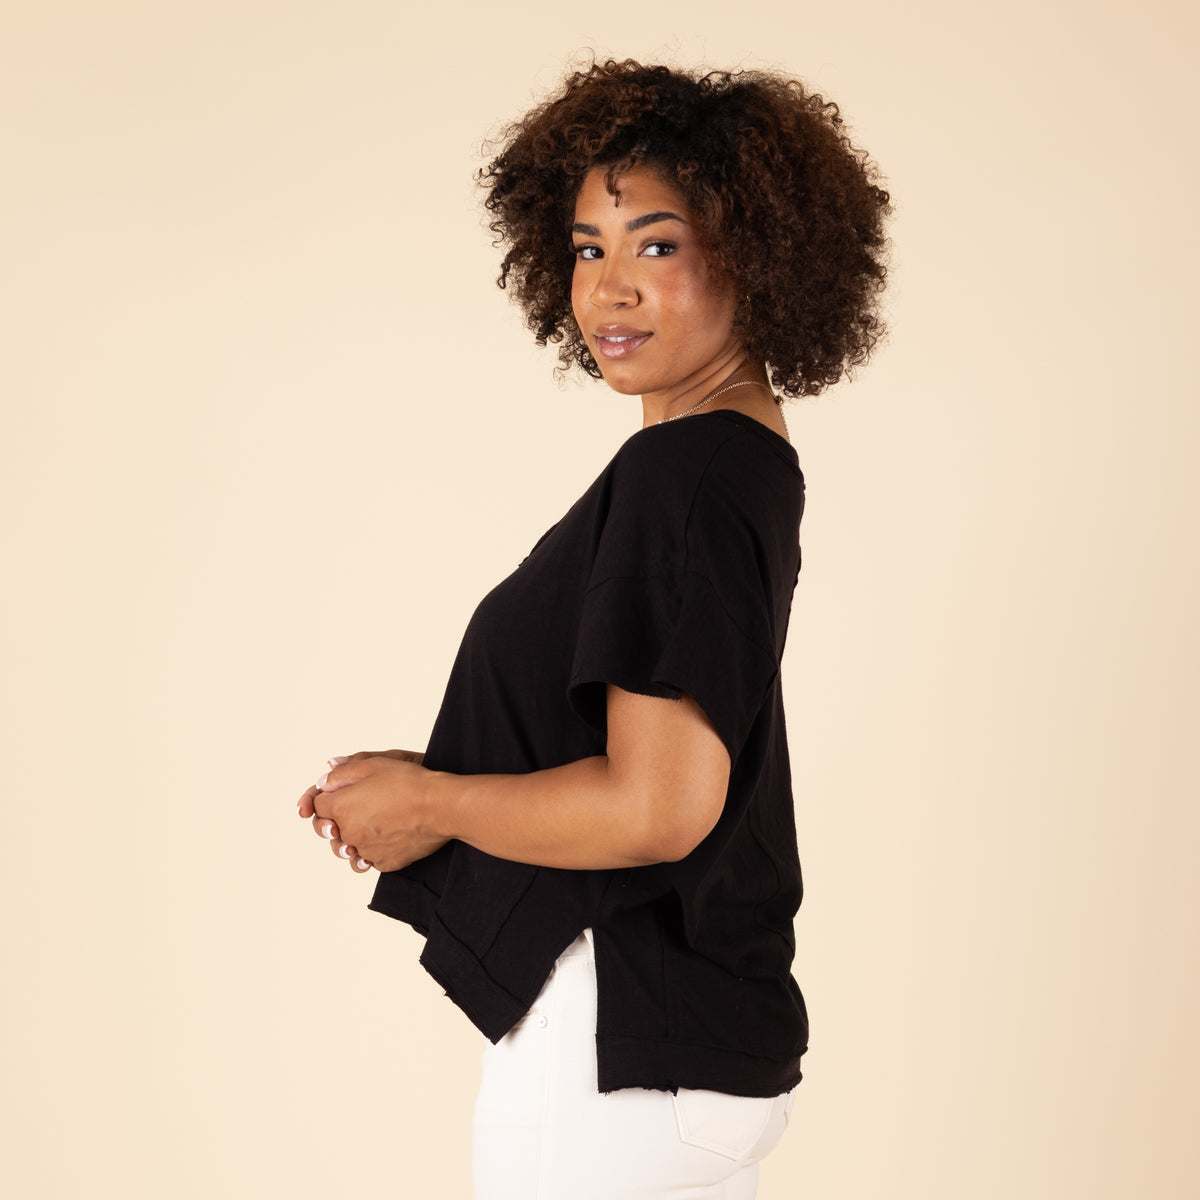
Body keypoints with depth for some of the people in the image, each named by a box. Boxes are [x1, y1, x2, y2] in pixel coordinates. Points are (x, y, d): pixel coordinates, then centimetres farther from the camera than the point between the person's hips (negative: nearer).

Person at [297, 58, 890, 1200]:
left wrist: (431, 804, -11)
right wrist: (430, 780, 9)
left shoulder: (682, 476, -20)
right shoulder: (746, 457, 10)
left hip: (618, 1046, -9)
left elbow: (655, 809, -25)